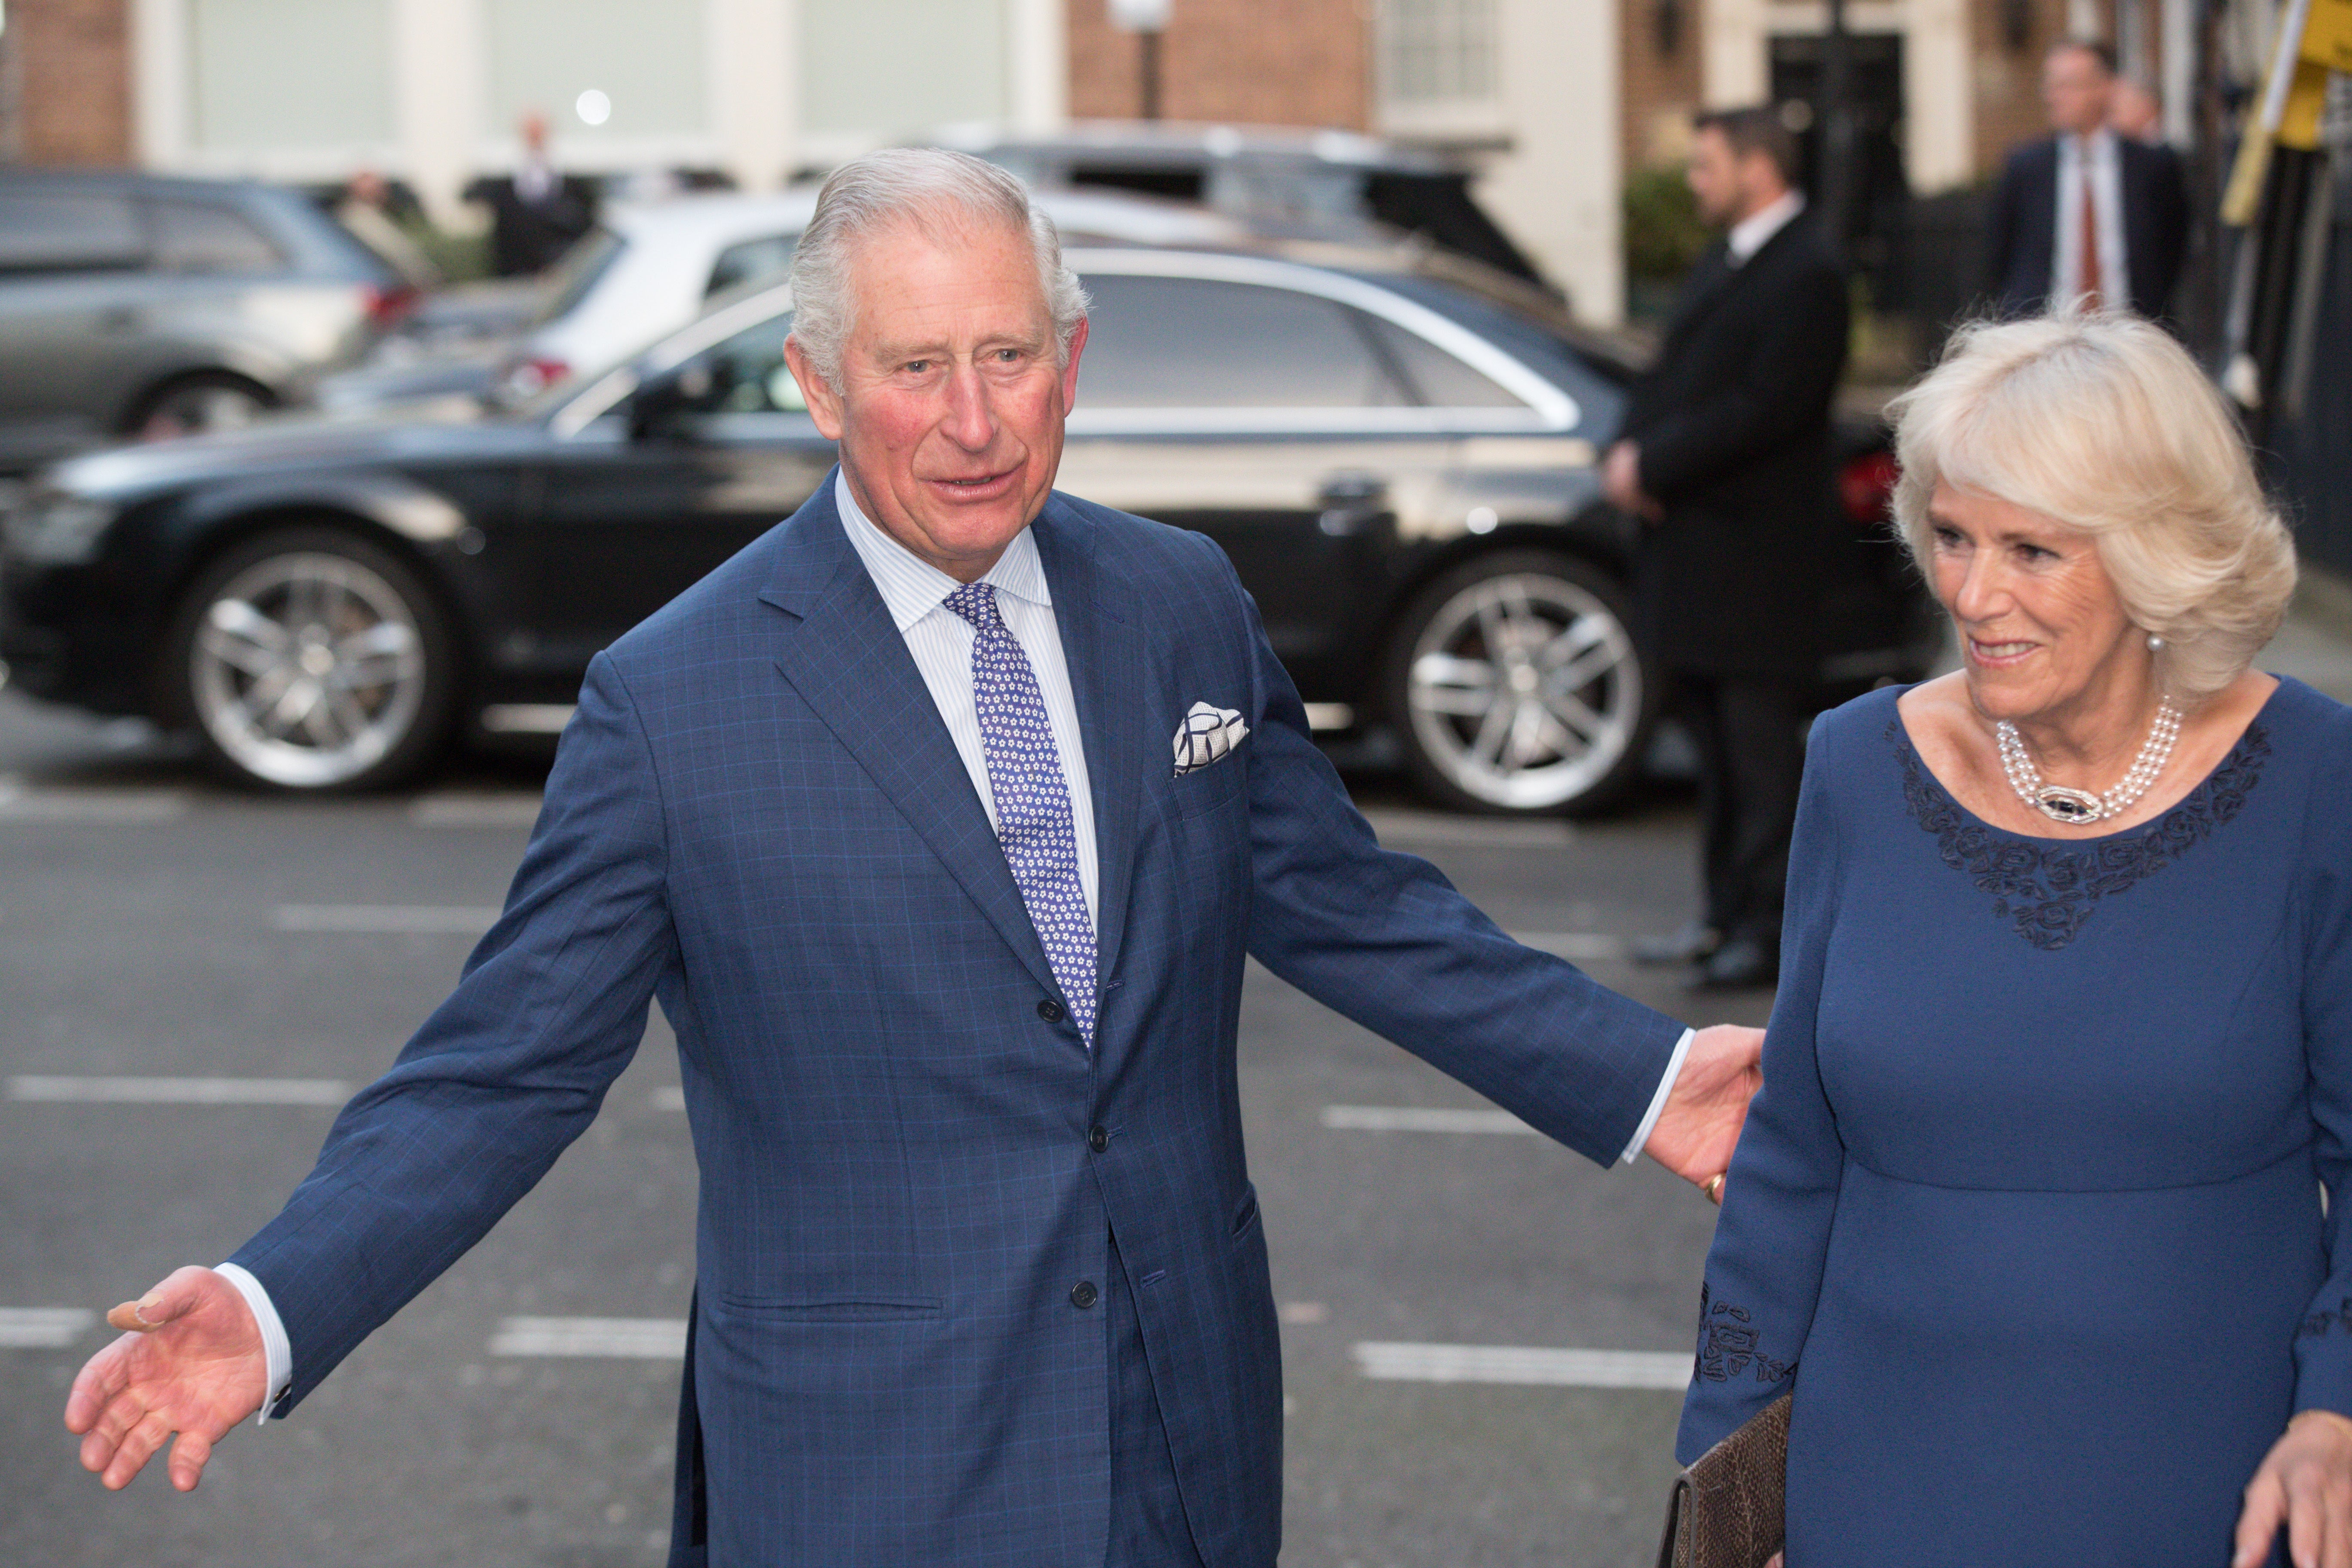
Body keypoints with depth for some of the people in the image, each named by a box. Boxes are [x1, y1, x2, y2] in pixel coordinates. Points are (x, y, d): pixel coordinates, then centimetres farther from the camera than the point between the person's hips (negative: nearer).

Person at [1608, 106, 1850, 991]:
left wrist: (1656, 467, -17)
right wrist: (1629, 452, -1)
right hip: (1695, 548, 10)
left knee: (1763, 745, -4)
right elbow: (1669, 378, 18)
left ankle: (1769, 931, 0)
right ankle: (1729, 915, 22)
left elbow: (1765, 409, -20)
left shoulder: (1807, 276, -13)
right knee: (1717, 745, 14)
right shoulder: (1724, 263, 17)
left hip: (1755, 555, -10)